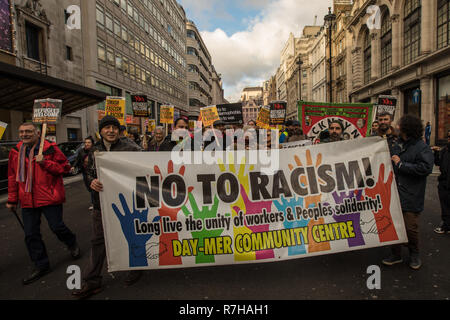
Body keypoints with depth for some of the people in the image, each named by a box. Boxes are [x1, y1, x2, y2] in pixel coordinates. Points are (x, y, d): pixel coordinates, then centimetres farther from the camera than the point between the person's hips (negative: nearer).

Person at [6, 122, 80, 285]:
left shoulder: (50, 148, -7)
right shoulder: (16, 152, 8)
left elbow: (65, 167, -7)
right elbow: (13, 177, 15)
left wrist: (45, 163, -20)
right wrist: (12, 199, 17)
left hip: (50, 198, -5)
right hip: (27, 200, 5)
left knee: (56, 226, 0)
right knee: (31, 234, 8)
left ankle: (72, 243, 33)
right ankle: (41, 265, 24)